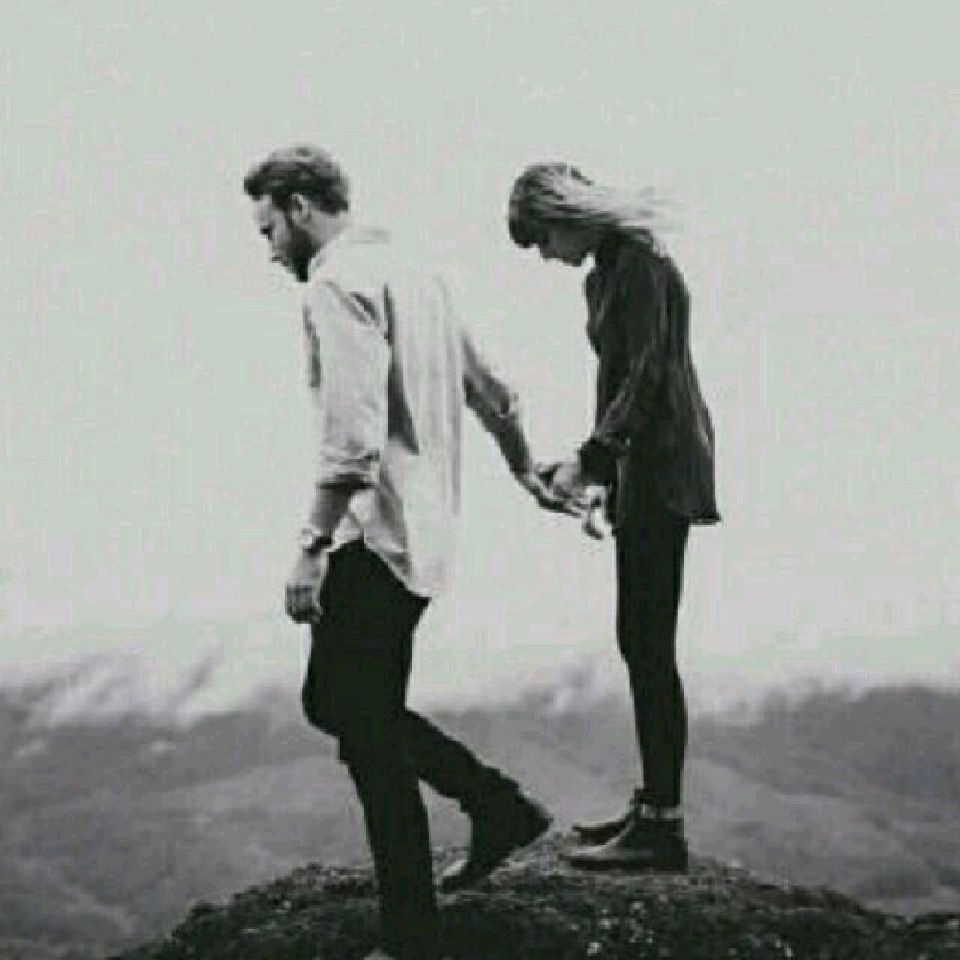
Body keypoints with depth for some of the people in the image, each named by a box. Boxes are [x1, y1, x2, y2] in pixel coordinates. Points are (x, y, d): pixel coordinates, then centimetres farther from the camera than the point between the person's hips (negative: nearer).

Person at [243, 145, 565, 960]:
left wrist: (312, 548, -22)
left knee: (367, 733, -3)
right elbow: (492, 393, 25)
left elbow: (352, 436, -23)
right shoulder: (416, 275, 16)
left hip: (375, 541, -10)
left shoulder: (339, 284, -13)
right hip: (424, 537, 10)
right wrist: (526, 472, 40)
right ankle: (500, 807, 21)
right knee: (340, 704, 19)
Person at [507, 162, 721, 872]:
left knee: (648, 645, -9)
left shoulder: (640, 265, -13)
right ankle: (654, 804, 20)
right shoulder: (605, 274, 16)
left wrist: (590, 459, -19)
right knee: (643, 644, 12)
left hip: (664, 465, -10)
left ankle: (663, 827, -7)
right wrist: (593, 468, 13)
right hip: (643, 469, 10)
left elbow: (646, 375, -18)